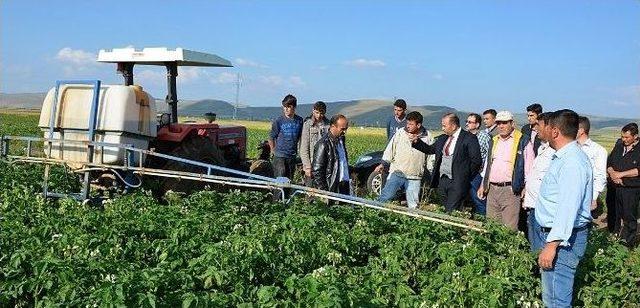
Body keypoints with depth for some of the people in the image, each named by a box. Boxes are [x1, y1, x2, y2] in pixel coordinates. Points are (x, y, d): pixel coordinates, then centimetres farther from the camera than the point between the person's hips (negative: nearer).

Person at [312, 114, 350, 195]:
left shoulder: (341, 140, 12)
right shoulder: (323, 144, -15)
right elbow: (316, 171, -16)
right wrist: (323, 191, -18)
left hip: (344, 185, 8)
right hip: (331, 188, -8)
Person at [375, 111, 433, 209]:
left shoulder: (426, 137, 0)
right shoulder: (400, 133, 1)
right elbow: (390, 149, 8)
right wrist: (383, 164, 5)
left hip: (414, 177, 0)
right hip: (397, 172, 0)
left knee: (413, 205, 3)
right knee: (386, 195, -8)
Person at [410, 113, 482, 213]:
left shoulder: (469, 138, -7)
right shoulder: (442, 138, 14)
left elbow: (476, 161, -9)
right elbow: (430, 149, 23)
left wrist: (466, 177, -6)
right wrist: (417, 142, 10)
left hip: (457, 182, -7)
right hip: (442, 180, 7)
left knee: (452, 212, -12)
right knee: (446, 211, 12)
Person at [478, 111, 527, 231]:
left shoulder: (522, 141, -5)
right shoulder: (494, 141, 16)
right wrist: (483, 185, 18)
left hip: (510, 190, -6)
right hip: (492, 189, 7)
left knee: (509, 229, -8)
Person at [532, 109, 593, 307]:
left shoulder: (572, 162, -20)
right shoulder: (562, 157, 14)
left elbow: (568, 208, -26)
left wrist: (552, 245, -27)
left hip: (563, 239, -10)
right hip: (550, 232, 10)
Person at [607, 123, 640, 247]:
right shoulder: (619, 146, 11)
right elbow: (609, 163, 13)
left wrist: (621, 174, -16)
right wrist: (612, 173, -7)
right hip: (615, 187, 5)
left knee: (629, 218, 1)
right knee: (614, 216, 13)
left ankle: (629, 244, 11)